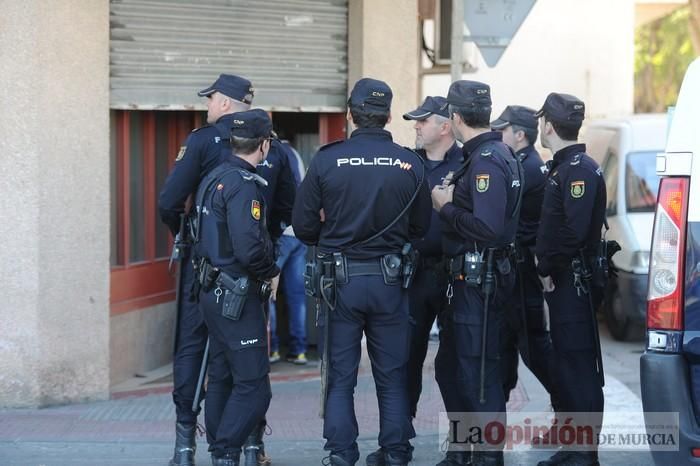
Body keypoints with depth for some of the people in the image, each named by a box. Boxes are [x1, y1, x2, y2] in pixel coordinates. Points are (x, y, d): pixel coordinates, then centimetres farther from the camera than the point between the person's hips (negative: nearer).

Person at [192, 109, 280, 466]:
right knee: (253, 386, -8)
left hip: (213, 290, 10)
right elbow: (249, 246, -27)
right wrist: (270, 271, -8)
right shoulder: (243, 184, -17)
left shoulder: (213, 178, 12)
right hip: (237, 296, -10)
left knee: (221, 379, 14)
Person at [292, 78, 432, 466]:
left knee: (340, 376, 8)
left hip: (340, 278, -1)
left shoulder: (327, 160, -8)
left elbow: (303, 224, -6)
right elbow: (421, 227, 3)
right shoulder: (410, 164, -4)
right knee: (392, 376, 11)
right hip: (389, 279, 1)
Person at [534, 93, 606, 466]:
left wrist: (549, 268, -16)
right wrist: (547, 267, 12)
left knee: (578, 367, -7)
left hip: (572, 281, -10)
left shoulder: (580, 169, -14)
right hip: (562, 282, 10)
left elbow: (575, 231, -24)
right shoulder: (562, 168, 17)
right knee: (564, 367, 15)